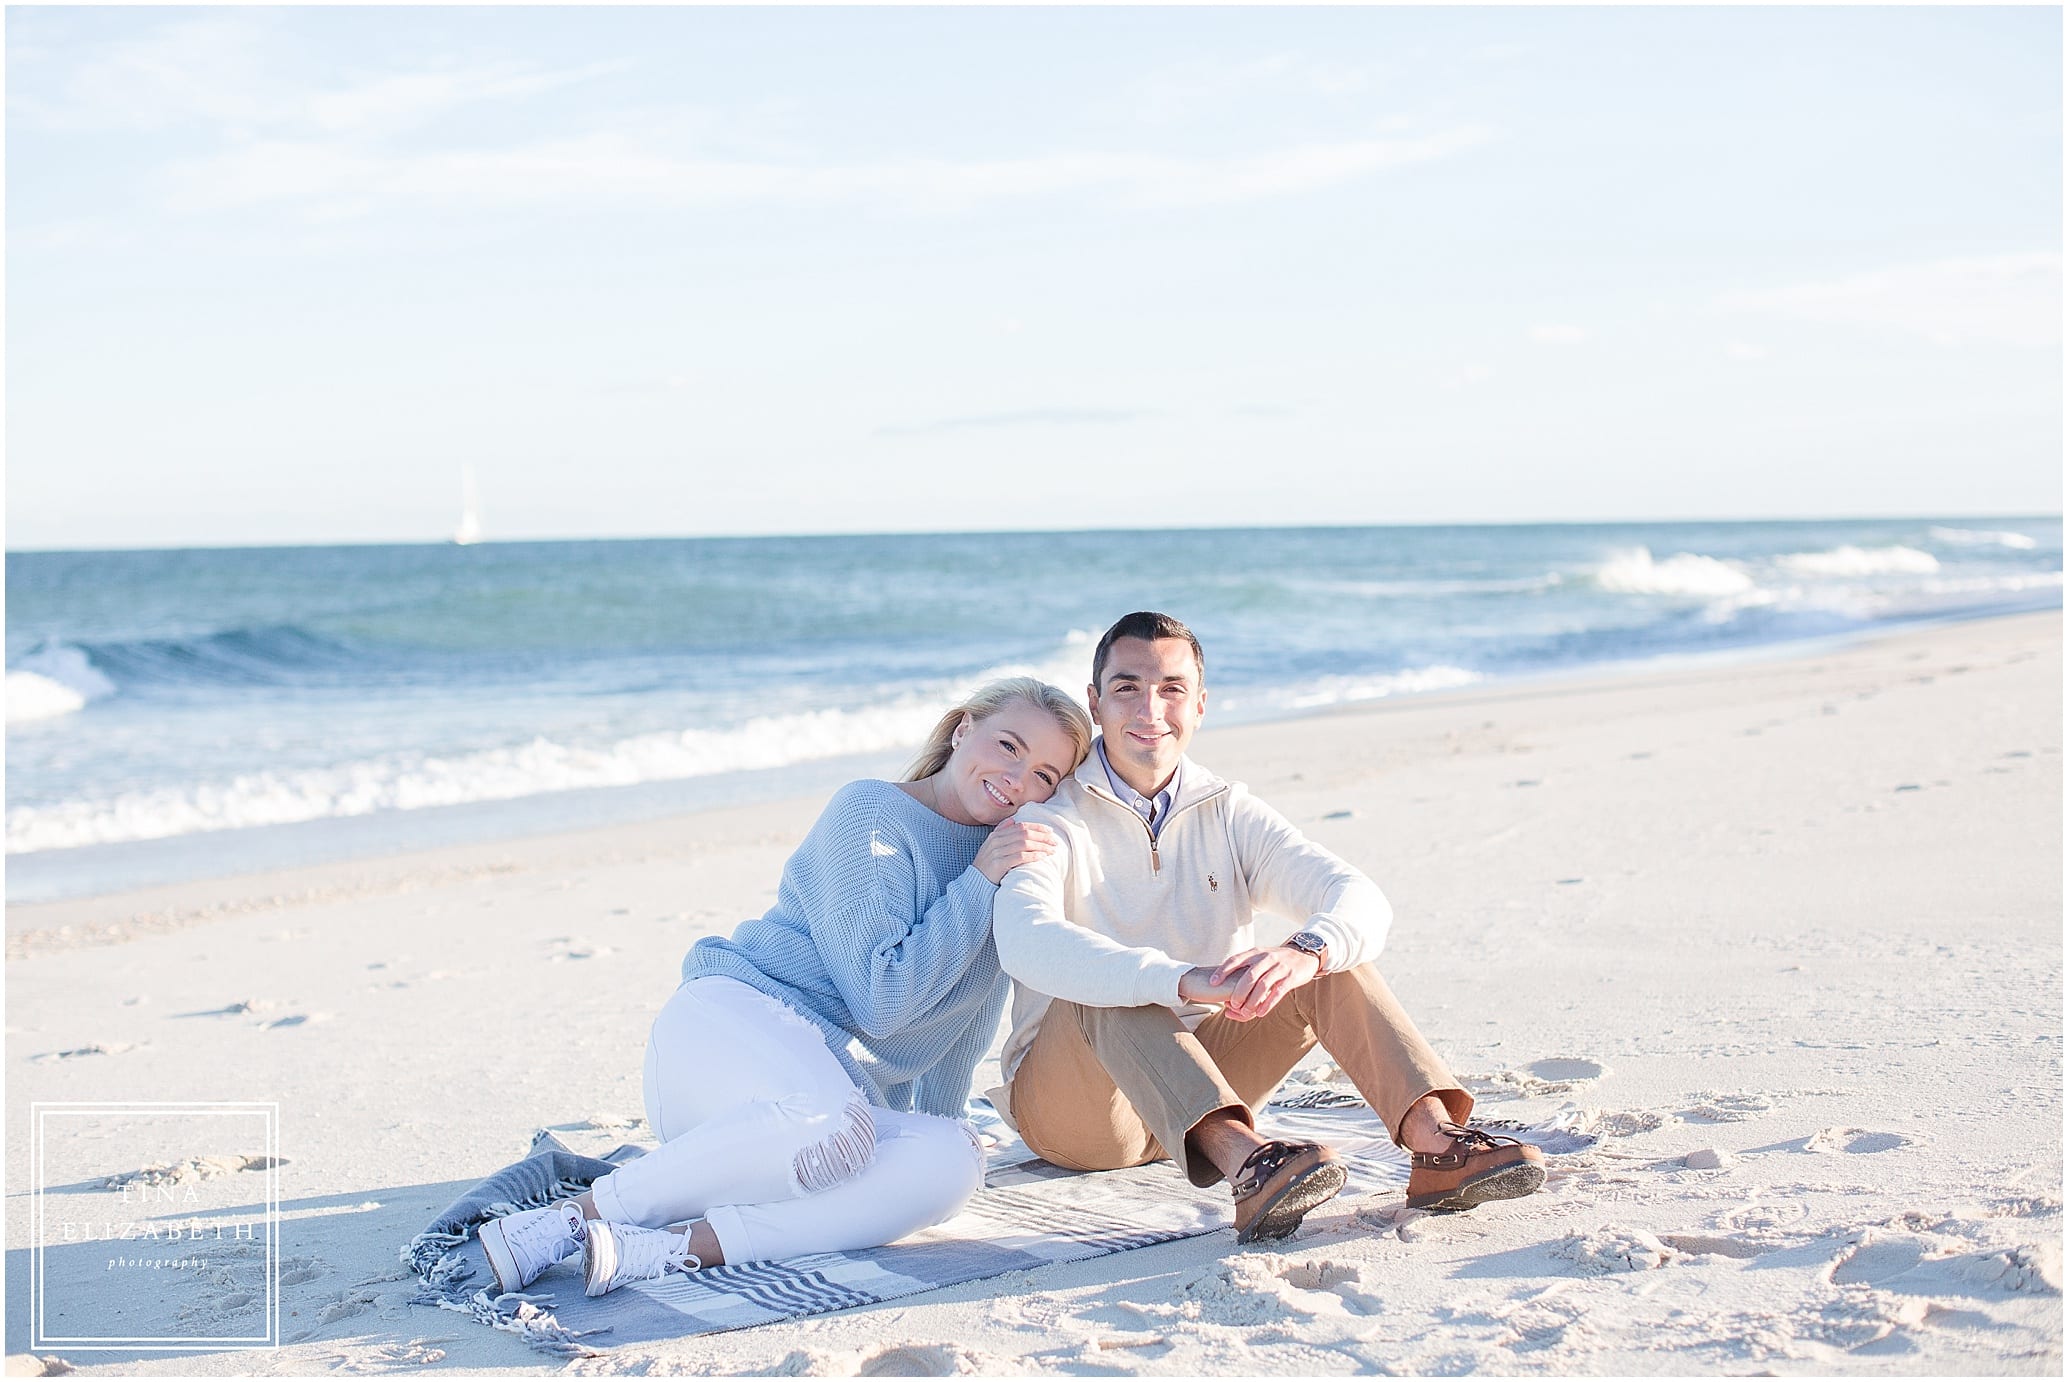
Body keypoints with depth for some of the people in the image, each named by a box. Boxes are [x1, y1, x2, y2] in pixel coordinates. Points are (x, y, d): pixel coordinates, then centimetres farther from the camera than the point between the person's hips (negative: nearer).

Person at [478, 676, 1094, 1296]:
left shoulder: (1003, 853, 16)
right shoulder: (870, 813, -4)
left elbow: (964, 1028, 24)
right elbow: (880, 1000, -12)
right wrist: (978, 883, -11)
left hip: (831, 1081, 6)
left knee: (954, 1161, -29)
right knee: (837, 1124, -41)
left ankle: (672, 1245, -35)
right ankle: (577, 1214, -28)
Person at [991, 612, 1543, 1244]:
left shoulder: (1229, 814, 3)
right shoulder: (1047, 817, -10)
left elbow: (1362, 901, -12)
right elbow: (1026, 941, -33)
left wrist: (1303, 952, -37)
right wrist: (1185, 980, -47)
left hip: (1200, 1074, 4)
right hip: (1071, 1105, -4)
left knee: (1334, 949, -14)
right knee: (1104, 984, -34)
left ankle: (1436, 1143, -34)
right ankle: (1246, 1163, -53)